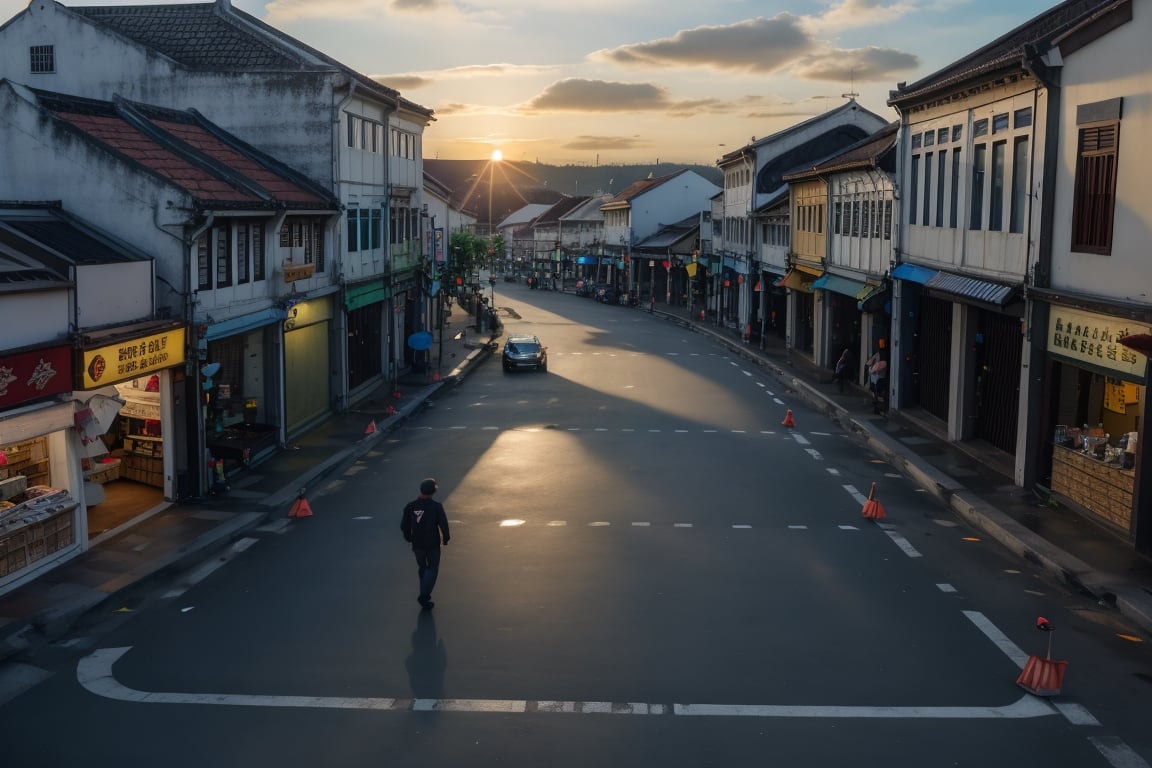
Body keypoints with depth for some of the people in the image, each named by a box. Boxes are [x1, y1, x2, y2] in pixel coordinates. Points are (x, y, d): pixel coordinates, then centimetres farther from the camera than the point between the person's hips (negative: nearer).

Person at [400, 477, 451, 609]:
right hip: (433, 544, -3)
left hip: (417, 544, 3)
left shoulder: (410, 506, -7)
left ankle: (425, 594, 32)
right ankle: (424, 596, -4)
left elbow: (404, 525, 0)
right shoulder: (436, 506, -17)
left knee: (422, 568, 22)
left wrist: (409, 538, 17)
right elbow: (443, 524, -14)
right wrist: (445, 539, 4)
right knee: (432, 569, 10)